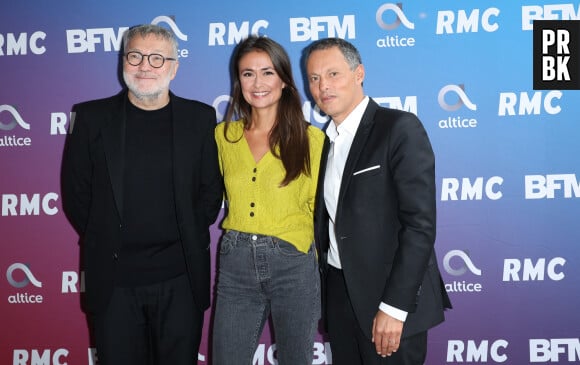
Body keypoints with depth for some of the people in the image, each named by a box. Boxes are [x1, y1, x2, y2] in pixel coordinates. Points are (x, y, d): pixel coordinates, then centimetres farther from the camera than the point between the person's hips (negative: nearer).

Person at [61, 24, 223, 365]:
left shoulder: (200, 118, 2)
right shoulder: (91, 117, 2)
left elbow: (211, 189, 5)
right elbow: (75, 192, 5)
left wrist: (188, 240, 0)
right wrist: (103, 243, 2)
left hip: (181, 279, 0)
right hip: (113, 280, 0)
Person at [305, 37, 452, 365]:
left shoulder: (400, 128, -12)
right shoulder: (326, 141, 11)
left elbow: (420, 224, -18)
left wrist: (394, 306, -20)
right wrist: (324, 293, 6)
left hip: (392, 299, -6)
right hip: (339, 292, 6)